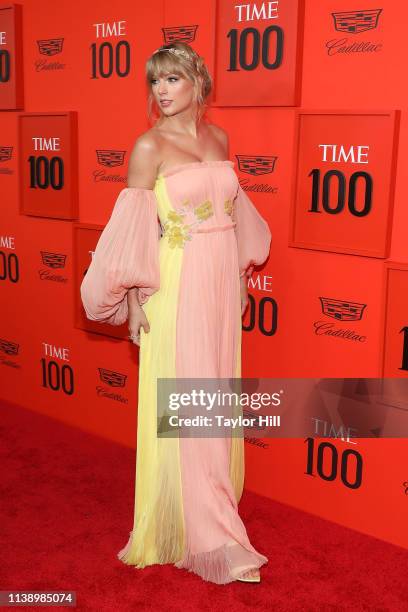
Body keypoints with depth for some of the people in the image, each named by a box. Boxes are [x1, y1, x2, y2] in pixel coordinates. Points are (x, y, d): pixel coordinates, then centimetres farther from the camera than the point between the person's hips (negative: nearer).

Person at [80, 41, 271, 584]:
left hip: (222, 282, 6)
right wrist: (135, 302, -11)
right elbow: (133, 230, -9)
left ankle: (213, 498, 34)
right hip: (177, 287, -6)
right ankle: (213, 536, 6)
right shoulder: (150, 146, -8)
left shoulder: (218, 137, 9)